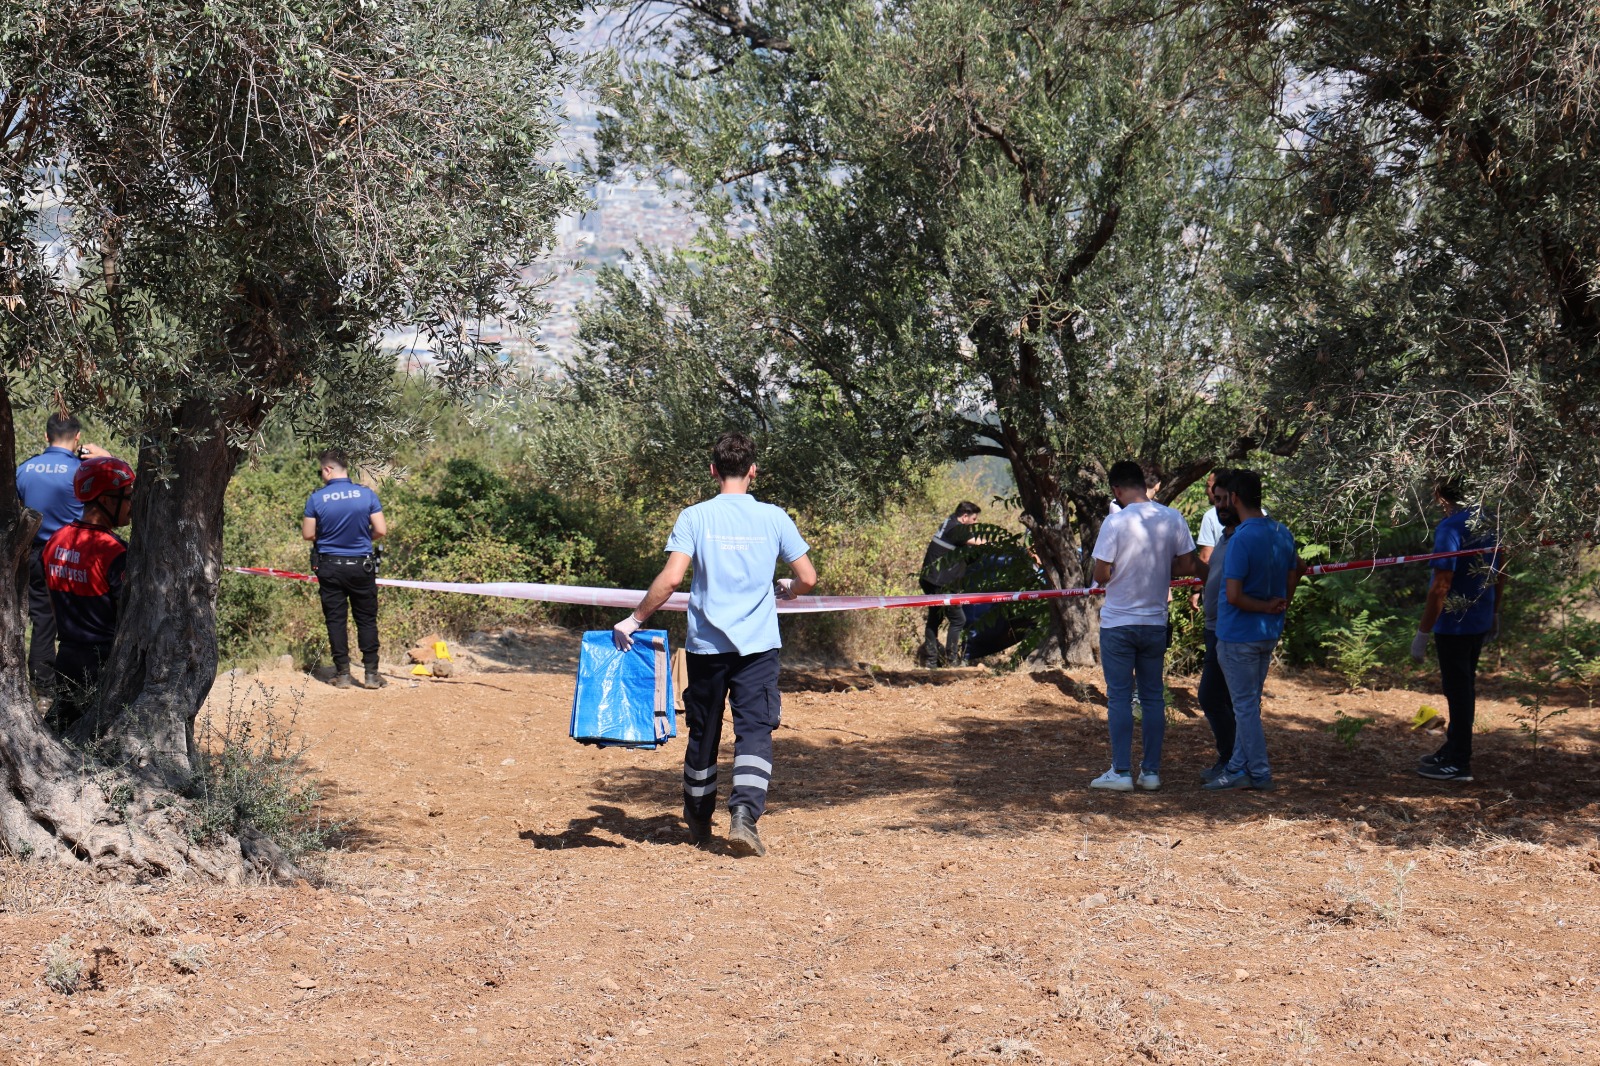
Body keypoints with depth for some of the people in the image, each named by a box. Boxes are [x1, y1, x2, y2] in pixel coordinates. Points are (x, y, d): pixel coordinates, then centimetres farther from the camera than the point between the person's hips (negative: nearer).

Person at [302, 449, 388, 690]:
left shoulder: (316, 498, -9)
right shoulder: (367, 494, -8)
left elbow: (308, 534, -4)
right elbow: (381, 530, -7)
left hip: (330, 567, 0)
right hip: (361, 566, 0)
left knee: (335, 620, 8)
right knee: (367, 620, 8)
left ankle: (343, 674, 8)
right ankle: (371, 674, 6)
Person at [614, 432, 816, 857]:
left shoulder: (694, 517, -4)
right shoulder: (774, 518, 0)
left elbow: (671, 578, -14)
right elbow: (808, 578, 1)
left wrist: (633, 620, -5)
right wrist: (784, 590, 23)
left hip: (706, 643, 1)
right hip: (758, 645, -1)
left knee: (703, 731, 14)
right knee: (755, 731, -2)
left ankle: (698, 821, 29)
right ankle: (743, 814, -21)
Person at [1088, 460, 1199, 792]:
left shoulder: (1115, 522, -16)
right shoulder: (1173, 519, -2)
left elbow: (1101, 574, -14)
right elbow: (1187, 566, 3)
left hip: (1118, 622, -4)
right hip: (1156, 622, 4)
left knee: (1119, 698, 3)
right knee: (1153, 697, 11)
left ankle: (1121, 772, 3)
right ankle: (1151, 771, 13)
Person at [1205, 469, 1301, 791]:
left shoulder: (1241, 540, -22)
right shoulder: (1283, 533, 4)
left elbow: (1233, 595, -26)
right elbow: (1294, 574, 17)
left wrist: (1266, 607, -12)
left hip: (1239, 635, -8)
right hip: (1269, 633, 8)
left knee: (1245, 705, 2)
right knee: (1248, 702, 16)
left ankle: (1260, 774, 8)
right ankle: (1238, 767, 22)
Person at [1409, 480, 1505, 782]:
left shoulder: (1450, 527, -21)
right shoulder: (1489, 521, 4)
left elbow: (1441, 586, -23)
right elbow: (1499, 572, 14)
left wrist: (1423, 633, -19)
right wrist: (1495, 614, 26)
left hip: (1454, 624, -8)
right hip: (1480, 620, 8)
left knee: (1458, 691, 0)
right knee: (1463, 687, 19)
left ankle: (1459, 763, 8)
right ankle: (1452, 749, 31)